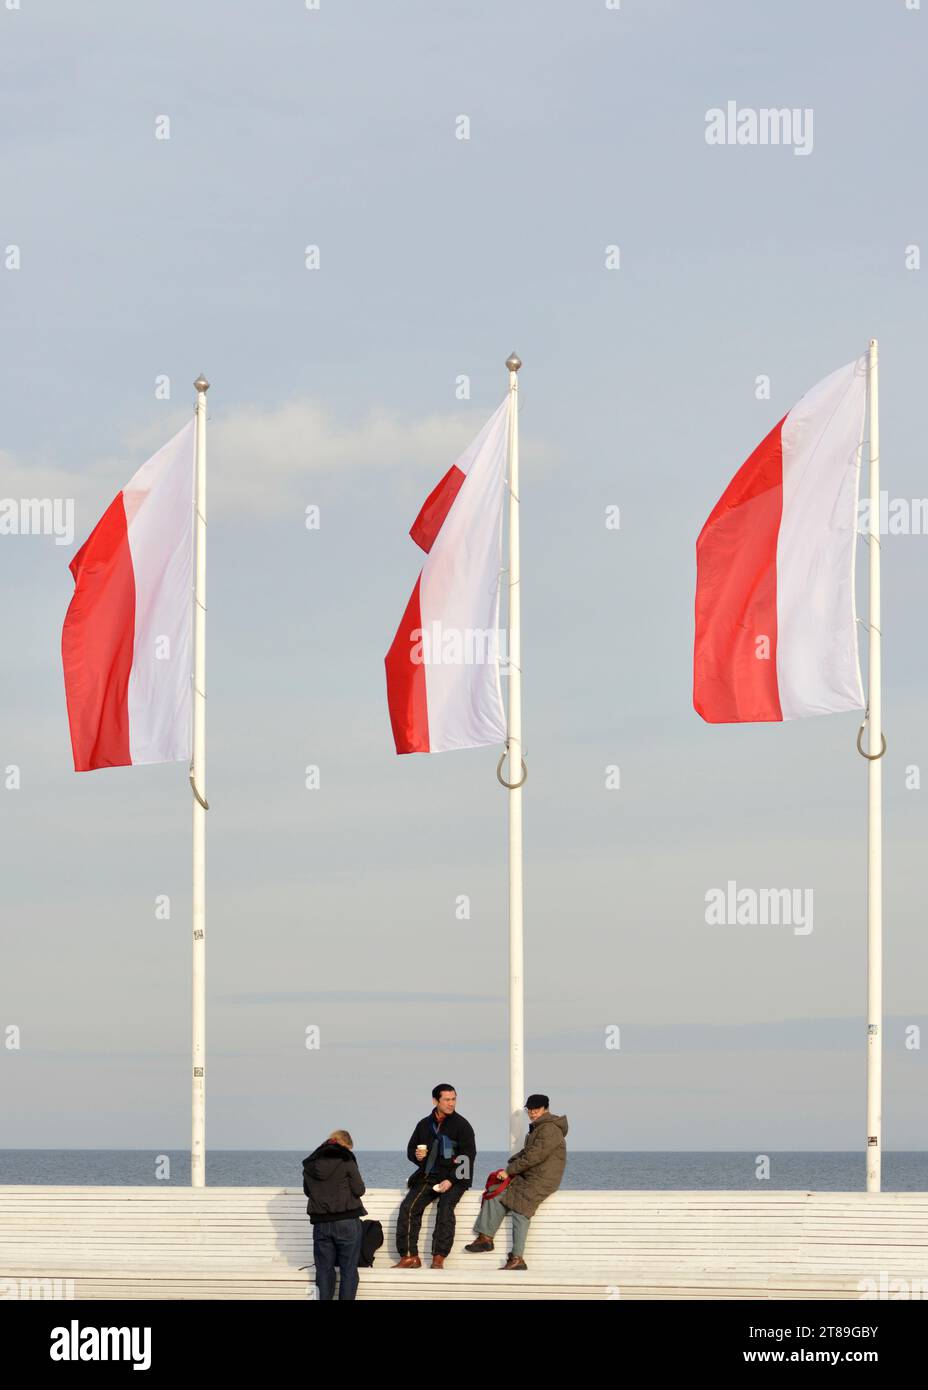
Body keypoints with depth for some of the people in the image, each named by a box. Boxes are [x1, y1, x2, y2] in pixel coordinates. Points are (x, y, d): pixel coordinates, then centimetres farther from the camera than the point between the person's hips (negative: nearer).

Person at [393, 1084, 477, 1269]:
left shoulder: (461, 1125, 0)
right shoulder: (424, 1125, 14)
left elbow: (468, 1157, -6)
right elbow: (411, 1148, 25)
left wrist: (450, 1180, -17)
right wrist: (417, 1155, -2)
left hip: (454, 1179, -4)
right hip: (428, 1177, 4)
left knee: (445, 1207, -30)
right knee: (408, 1207, -17)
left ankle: (438, 1259, -29)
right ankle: (410, 1257, -15)